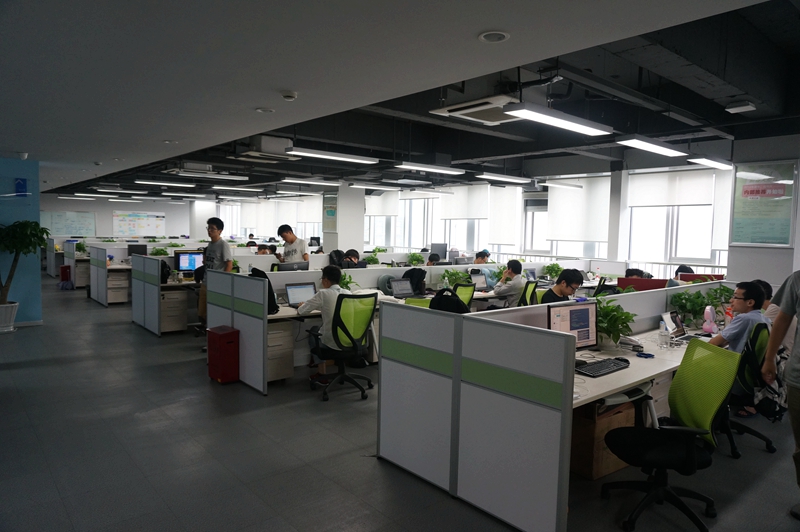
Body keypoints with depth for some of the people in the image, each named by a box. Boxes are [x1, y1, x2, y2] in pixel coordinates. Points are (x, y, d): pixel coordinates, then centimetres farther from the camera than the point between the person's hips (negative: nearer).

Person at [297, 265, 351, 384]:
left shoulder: (323, 294, -12)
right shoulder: (347, 293, 4)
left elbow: (301, 311, -2)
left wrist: (302, 306, 20)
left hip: (333, 343, -5)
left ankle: (321, 373, 27)